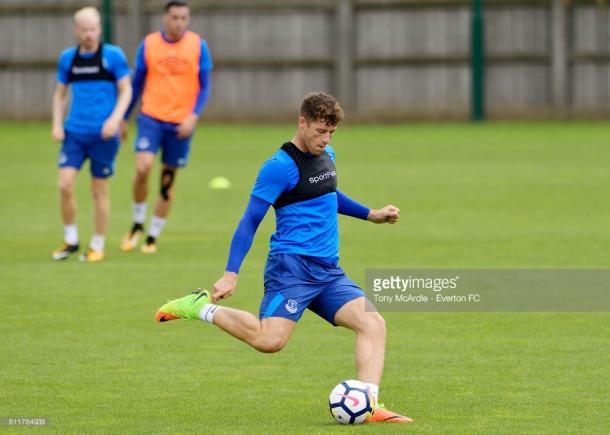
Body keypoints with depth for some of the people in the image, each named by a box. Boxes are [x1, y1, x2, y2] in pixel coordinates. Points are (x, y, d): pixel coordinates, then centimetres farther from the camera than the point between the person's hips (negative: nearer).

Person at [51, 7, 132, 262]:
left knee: (99, 190, 3)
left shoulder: (113, 56, -3)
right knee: (65, 184, -9)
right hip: (74, 133, 3)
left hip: (103, 135, -3)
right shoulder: (68, 58, 7)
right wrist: (57, 125, 5)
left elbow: (126, 91, 0)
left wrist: (115, 119, -15)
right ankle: (70, 240, 8)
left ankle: (97, 246, 15)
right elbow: (60, 94, 17)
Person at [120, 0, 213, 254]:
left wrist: (193, 116, -12)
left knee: (167, 182, 6)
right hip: (151, 118, -1)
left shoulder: (198, 45, -1)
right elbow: (137, 84, 10)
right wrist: (124, 119, 12)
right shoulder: (148, 45, 1)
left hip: (181, 124, 1)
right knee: (143, 168, -19)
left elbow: (204, 86, 2)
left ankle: (153, 237, 18)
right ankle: (138, 224, 3)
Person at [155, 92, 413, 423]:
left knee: (373, 324, -11)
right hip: (292, 266, -8)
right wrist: (231, 274, -14)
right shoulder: (280, 167, -9)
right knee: (269, 340, -24)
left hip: (329, 272, 8)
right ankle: (201, 308, -3)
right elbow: (250, 221, -9)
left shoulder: (326, 156, 16)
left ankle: (369, 405, -17)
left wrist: (370, 215, 36)